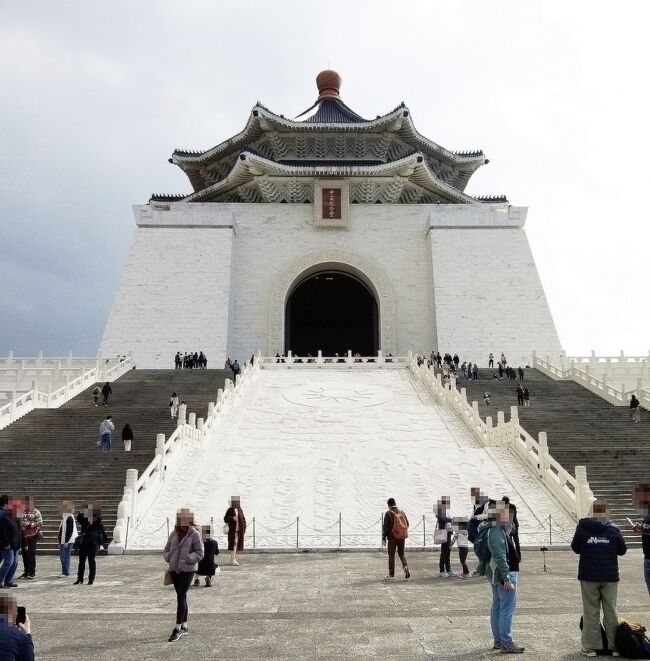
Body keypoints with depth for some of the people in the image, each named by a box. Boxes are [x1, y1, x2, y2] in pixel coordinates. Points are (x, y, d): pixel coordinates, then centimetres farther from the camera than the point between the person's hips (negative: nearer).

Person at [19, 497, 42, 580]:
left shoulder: (36, 513, -3)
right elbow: (20, 523, 17)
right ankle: (26, 571, 17)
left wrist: (29, 524, -16)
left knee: (31, 554, -4)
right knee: (25, 554, 7)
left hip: (32, 536, -4)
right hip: (24, 536, 4)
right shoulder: (22, 512, 10)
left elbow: (40, 523, -9)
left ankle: (32, 572, 3)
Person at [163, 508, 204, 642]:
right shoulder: (174, 533, 7)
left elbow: (200, 553, -9)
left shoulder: (194, 534, -8)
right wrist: (169, 558, -4)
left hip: (187, 570, -6)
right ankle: (184, 627, 23)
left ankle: (177, 629, -5)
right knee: (181, 597, 13)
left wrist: (186, 559, -17)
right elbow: (166, 550, 14)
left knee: (181, 597, -10)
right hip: (174, 569, 6)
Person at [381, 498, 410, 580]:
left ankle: (391, 574, 6)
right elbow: (407, 524, 9)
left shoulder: (388, 513, -9)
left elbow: (385, 526, -11)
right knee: (401, 553, 19)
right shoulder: (402, 512, 4)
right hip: (402, 537, 4)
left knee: (391, 555, 4)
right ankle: (405, 566, -7)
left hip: (392, 537, -4)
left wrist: (383, 538, -7)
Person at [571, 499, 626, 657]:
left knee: (590, 612, 6)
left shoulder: (582, 527, -6)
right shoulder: (613, 529, -5)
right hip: (610, 576, 1)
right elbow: (622, 550, 5)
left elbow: (575, 548, 3)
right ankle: (614, 645, 17)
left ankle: (591, 646, 7)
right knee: (611, 611, 13)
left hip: (588, 576, -1)